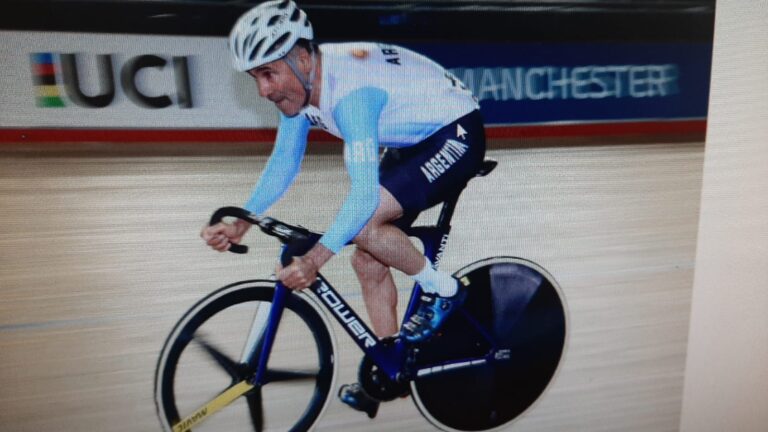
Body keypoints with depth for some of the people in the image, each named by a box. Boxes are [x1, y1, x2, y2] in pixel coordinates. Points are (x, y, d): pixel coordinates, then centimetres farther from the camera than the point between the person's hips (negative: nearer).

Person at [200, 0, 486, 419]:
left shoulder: (349, 91, -32)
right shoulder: (300, 82, -5)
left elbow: (364, 192, -37)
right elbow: (284, 161, 1)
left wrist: (313, 260, -39)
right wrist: (240, 223, -8)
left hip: (456, 133, -8)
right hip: (411, 142, 8)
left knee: (364, 226, -29)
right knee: (367, 262, 3)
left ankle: (443, 290, -2)